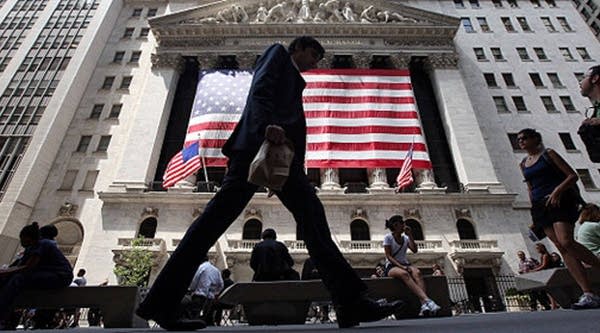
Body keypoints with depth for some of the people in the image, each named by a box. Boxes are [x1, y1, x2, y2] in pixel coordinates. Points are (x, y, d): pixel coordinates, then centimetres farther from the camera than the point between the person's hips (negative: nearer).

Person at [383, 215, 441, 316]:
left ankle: (424, 305, -48)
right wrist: (401, 266, -22)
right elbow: (388, 256, -8)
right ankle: (426, 300, -52)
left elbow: (414, 250, -1)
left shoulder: (406, 238, 14)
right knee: (404, 274, -39)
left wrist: (410, 235, -4)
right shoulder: (388, 237, 0)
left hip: (405, 264, 4)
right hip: (392, 266, -4)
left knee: (417, 272, -32)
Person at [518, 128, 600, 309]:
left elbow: (572, 176, -2)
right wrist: (534, 211, 15)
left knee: (566, 242, -24)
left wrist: (557, 190, -18)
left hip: (560, 201, -5)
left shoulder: (549, 154, 4)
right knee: (562, 249, -4)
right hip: (540, 206, 5)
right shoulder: (523, 164, 18)